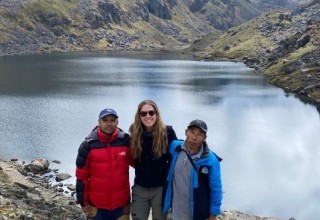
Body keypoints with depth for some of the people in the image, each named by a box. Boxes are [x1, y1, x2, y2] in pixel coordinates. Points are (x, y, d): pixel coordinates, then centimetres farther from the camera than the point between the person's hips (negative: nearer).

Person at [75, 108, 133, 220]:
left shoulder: (126, 141, -5)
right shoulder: (88, 145, -7)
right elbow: (81, 176, -3)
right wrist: (83, 202, -1)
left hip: (121, 203, 1)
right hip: (97, 205, -1)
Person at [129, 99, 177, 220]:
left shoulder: (167, 132, -10)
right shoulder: (134, 133, -3)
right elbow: (131, 157, 8)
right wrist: (142, 169, -5)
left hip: (161, 188, -2)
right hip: (140, 188, 2)